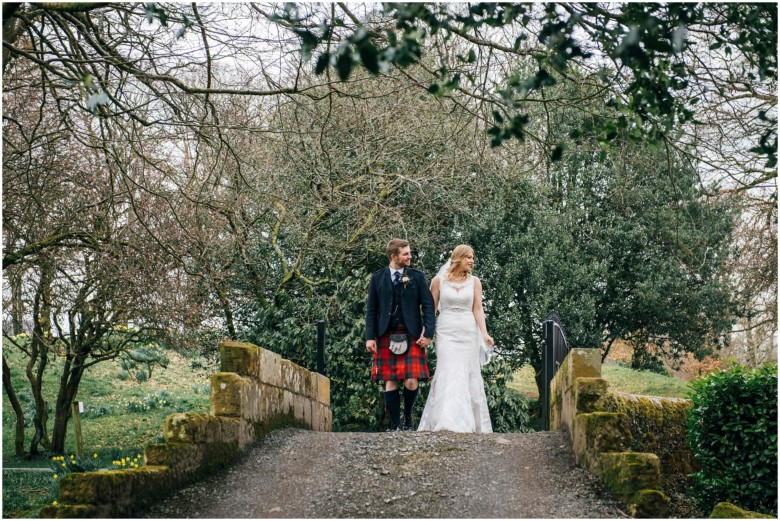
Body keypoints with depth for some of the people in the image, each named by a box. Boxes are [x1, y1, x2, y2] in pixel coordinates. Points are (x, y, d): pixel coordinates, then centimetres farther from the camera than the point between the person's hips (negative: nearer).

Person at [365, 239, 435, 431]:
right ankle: (395, 425, 10)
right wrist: (370, 337, -1)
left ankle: (408, 419, 14)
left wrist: (428, 333, -7)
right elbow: (371, 309, 8)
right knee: (390, 383, 1)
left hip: (411, 336, -1)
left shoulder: (417, 277, 6)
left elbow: (428, 306, 4)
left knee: (411, 382, -10)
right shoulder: (378, 278, 7)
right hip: (386, 337, 1)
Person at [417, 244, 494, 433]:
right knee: (449, 374, -13)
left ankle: (471, 422, 14)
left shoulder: (474, 282, 5)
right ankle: (449, 422, -18)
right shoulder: (439, 280, 2)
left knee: (469, 375, 4)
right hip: (446, 332, -2)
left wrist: (484, 333, -14)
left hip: (468, 332, 2)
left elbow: (478, 310, -1)